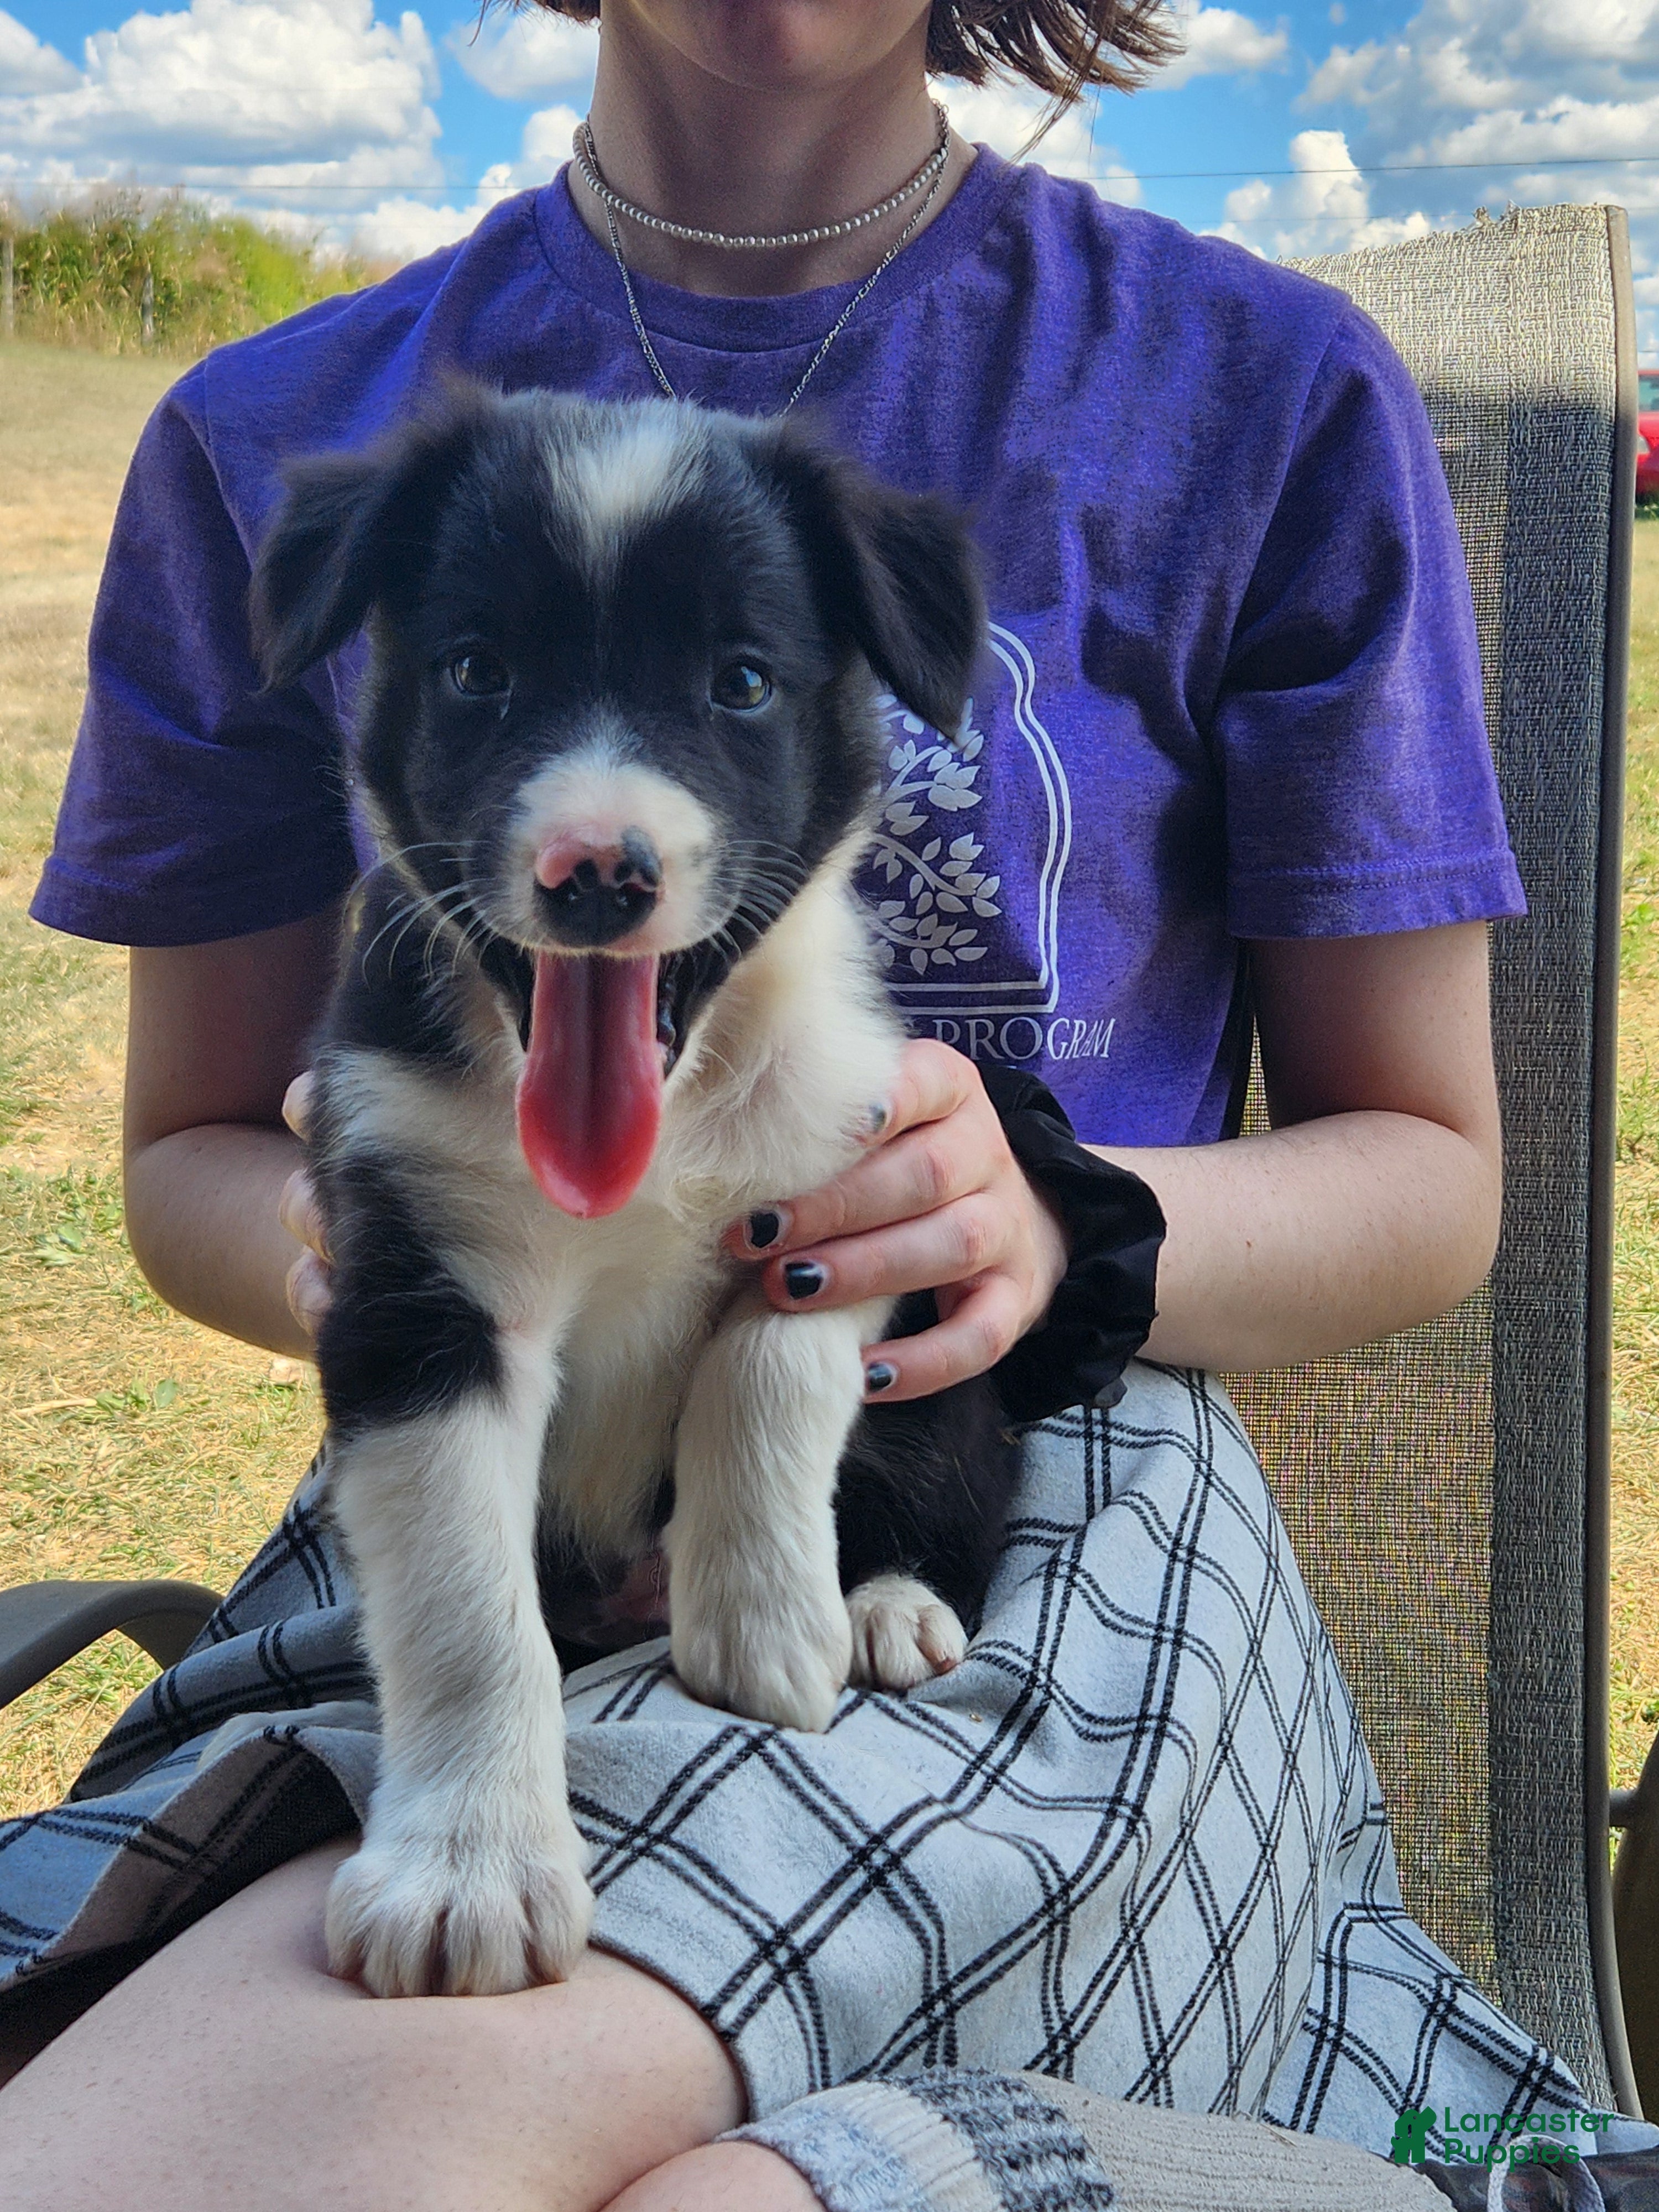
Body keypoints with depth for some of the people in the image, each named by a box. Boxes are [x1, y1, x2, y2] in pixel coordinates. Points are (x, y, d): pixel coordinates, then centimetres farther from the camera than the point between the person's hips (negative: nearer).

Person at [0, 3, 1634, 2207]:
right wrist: (338, 1247, -9)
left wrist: (1057, 1225, -15)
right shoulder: (274, 441, 10)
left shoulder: (1266, 393, 3)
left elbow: (1429, 1178, 8)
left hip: (1043, 1547, -1)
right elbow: (191, 1147, 17)